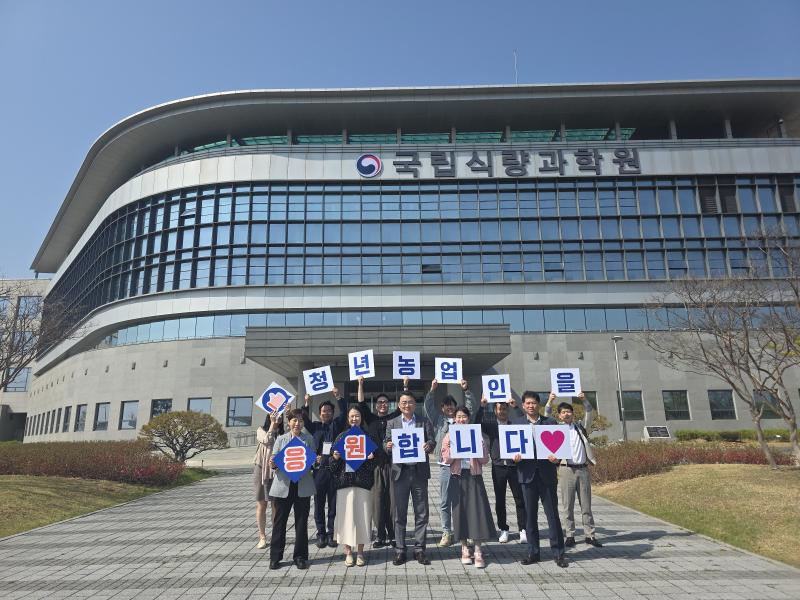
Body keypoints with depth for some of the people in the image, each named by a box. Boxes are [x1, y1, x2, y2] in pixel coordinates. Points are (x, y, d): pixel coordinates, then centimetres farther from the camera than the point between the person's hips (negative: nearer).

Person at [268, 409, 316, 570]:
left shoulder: (309, 439, 7)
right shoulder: (281, 439, 7)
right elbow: (273, 460, 4)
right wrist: (272, 464, -18)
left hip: (303, 486, 0)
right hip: (283, 484, 0)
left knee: (301, 522, 7)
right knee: (279, 521, 5)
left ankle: (300, 557, 18)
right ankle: (275, 557, 17)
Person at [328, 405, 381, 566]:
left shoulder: (368, 436, 6)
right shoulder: (341, 436, 9)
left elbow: (376, 459, 7)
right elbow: (333, 464, 9)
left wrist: (371, 458, -14)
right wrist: (335, 458, -12)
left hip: (363, 481, -1)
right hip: (344, 480, 1)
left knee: (362, 514, 1)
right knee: (346, 514, 1)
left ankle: (360, 552, 14)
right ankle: (348, 552, 14)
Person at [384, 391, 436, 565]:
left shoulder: (424, 422, 8)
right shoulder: (391, 423, 9)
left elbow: (432, 442, 0)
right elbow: (386, 444, 4)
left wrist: (428, 446, -23)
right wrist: (388, 446, -19)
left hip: (419, 471, 0)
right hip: (400, 472, 0)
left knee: (421, 513, 4)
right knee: (400, 513, 4)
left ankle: (419, 549, 14)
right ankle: (400, 550, 13)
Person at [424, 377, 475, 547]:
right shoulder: (439, 420, 10)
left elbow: (471, 406, 2)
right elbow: (428, 406, 1)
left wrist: (466, 390, -9)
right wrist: (432, 390, -9)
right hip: (445, 465, 0)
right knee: (444, 502, 3)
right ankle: (446, 533, 12)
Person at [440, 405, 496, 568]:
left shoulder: (477, 435, 5)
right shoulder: (449, 436, 5)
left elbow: (485, 460, 2)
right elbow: (445, 460, -2)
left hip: (474, 477, 0)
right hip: (458, 477, 0)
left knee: (477, 511, -5)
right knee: (460, 511, 3)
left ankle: (478, 552, 1)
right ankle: (465, 549, 17)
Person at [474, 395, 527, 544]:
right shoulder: (490, 426, 9)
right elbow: (477, 424, -7)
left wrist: (515, 407, -14)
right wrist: (482, 407, -15)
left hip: (514, 466, 0)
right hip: (498, 467, 1)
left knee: (520, 499, 0)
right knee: (500, 500, 6)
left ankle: (522, 530, 7)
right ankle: (503, 530, 17)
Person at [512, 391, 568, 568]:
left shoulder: (550, 422, 6)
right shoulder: (516, 423, 7)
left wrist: (556, 457, -15)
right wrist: (514, 456, -13)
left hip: (547, 473, -1)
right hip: (527, 473, 1)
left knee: (552, 513, 3)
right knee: (530, 514, 7)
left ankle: (558, 553, 13)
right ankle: (533, 552, 17)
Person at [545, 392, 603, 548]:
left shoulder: (581, 426, 13)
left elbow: (590, 415, 4)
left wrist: (584, 401, -10)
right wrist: (549, 403, -15)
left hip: (583, 469, 2)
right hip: (566, 469, -2)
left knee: (586, 505, 7)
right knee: (567, 505, 1)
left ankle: (589, 535, 14)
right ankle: (569, 535, 8)